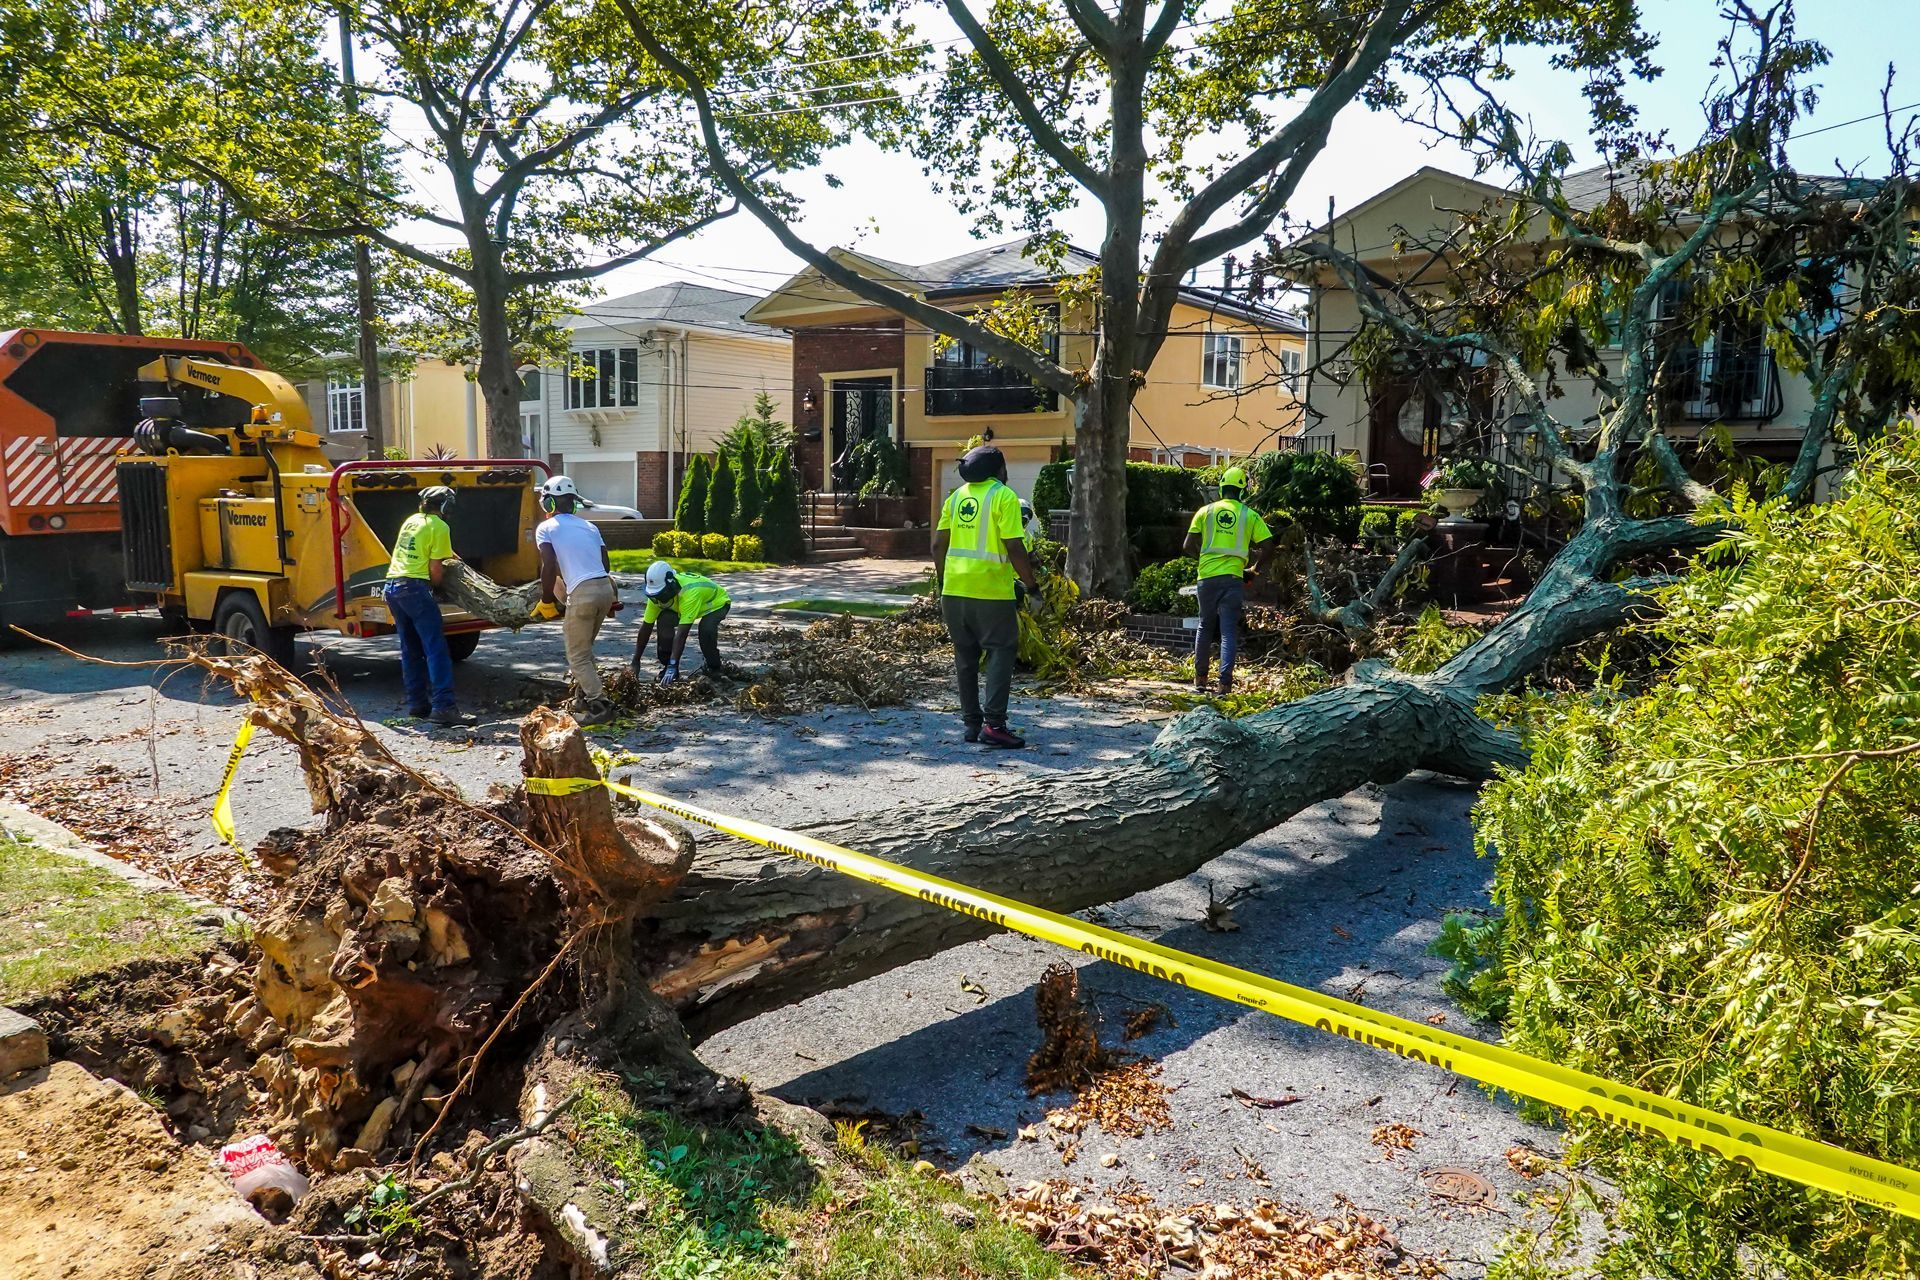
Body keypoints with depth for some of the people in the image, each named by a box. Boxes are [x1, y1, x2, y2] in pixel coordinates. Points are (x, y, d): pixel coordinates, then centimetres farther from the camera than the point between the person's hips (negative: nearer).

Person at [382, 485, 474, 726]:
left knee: (410, 650, 13)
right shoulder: (439, 527, -5)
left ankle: (417, 704, 13)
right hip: (415, 587, -8)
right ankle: (443, 706, -18)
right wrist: (435, 585, 13)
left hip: (392, 586, 8)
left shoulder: (411, 520, 17)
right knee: (436, 649, -11)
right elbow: (435, 570, -7)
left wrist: (447, 555, 41)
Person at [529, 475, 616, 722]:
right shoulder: (589, 526, 21)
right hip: (606, 588, 6)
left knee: (577, 656, 3)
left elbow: (549, 566, -7)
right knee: (585, 648, 24)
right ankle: (587, 696, 25)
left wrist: (546, 601, 2)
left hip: (582, 593, -6)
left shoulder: (546, 528, 4)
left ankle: (599, 704, -6)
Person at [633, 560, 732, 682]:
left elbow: (681, 635, -46)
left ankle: (715, 667, -7)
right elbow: (646, 628, -17)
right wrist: (635, 661, -16)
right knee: (664, 620, -20)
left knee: (706, 628, -34)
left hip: (717, 602, -6)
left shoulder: (690, 592, -44)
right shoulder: (657, 591, -24)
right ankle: (667, 665, -4)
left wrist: (673, 665, -48)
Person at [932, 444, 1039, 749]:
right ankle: (994, 724, -5)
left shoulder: (956, 496, 11)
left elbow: (938, 544, 10)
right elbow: (1014, 547, -14)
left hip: (954, 589, 6)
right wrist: (1032, 586, -6)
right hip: (992, 591, -6)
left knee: (965, 656, 13)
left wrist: (942, 581, 22)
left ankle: (972, 723, 18)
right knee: (1001, 653, 2)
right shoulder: (1004, 496, -7)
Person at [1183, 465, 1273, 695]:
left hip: (1207, 577, 2)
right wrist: (1255, 570, 14)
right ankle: (1225, 682, -8)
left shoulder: (1205, 511, 6)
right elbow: (1268, 547, -1)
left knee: (1205, 627, 18)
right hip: (1232, 578, -2)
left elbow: (1189, 545, 4)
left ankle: (1200, 678, 22)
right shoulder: (1249, 515, 3)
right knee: (1229, 632, 0)